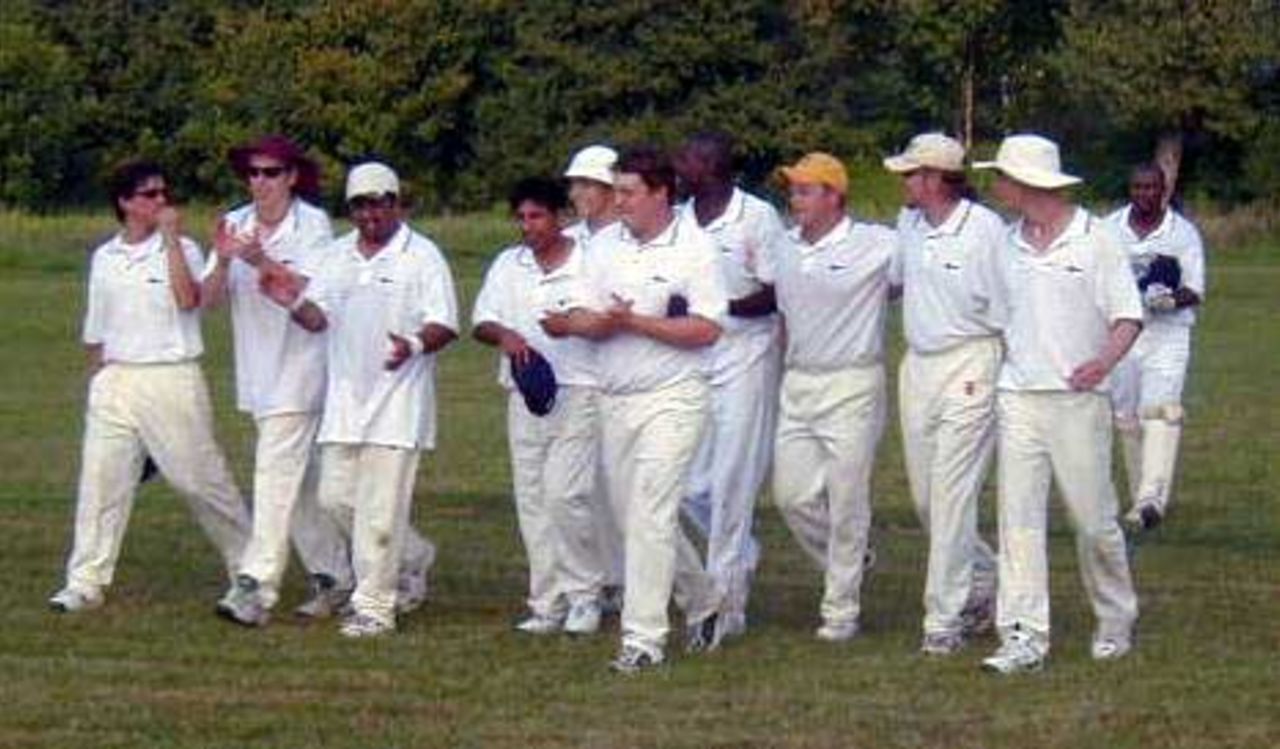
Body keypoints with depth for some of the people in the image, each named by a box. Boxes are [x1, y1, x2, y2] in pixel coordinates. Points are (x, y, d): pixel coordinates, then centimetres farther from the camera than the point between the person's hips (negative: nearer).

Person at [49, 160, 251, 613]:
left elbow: (189, 299, -22)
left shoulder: (180, 249, -2)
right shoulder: (105, 258, 11)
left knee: (201, 479, 0)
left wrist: (170, 237, -19)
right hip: (115, 381, 4)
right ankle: (85, 583, 4)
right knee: (101, 480, 0)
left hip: (171, 378, -4)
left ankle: (247, 568, 14)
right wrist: (96, 382, 16)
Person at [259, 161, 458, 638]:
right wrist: (293, 303, -11)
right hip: (346, 397, 6)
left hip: (397, 398, -6)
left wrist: (415, 345, -30)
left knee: (380, 508, -7)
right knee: (336, 496, 7)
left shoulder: (422, 256, -3)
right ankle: (411, 557, 27)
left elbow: (445, 325, -8)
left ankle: (374, 607, -2)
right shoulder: (339, 255, 15)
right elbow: (317, 315, 12)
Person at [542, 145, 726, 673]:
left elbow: (706, 330, -13)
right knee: (632, 514, 12)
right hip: (615, 398, 7)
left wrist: (632, 322, -18)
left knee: (650, 515, -13)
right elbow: (590, 322, 6)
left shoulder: (695, 248, -7)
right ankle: (701, 601, 32)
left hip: (671, 397, -7)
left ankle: (643, 638, -12)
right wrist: (596, 323, -18)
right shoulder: (605, 247, 10)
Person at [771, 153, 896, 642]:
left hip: (851, 385, -6)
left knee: (846, 501, -2)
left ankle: (841, 611, 7)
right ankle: (849, 563, 28)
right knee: (792, 495, 3)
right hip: (797, 384, 6)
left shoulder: (877, 246, -9)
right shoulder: (786, 248, 10)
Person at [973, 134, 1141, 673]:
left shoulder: (1096, 240, -2)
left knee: (1093, 518, 1)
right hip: (1018, 396, 4)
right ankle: (1023, 637, -7)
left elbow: (1128, 316, -3)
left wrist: (1105, 360, -21)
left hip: (1078, 400, -4)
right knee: (1018, 517, -5)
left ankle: (1116, 619, 22)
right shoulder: (1008, 246, 13)